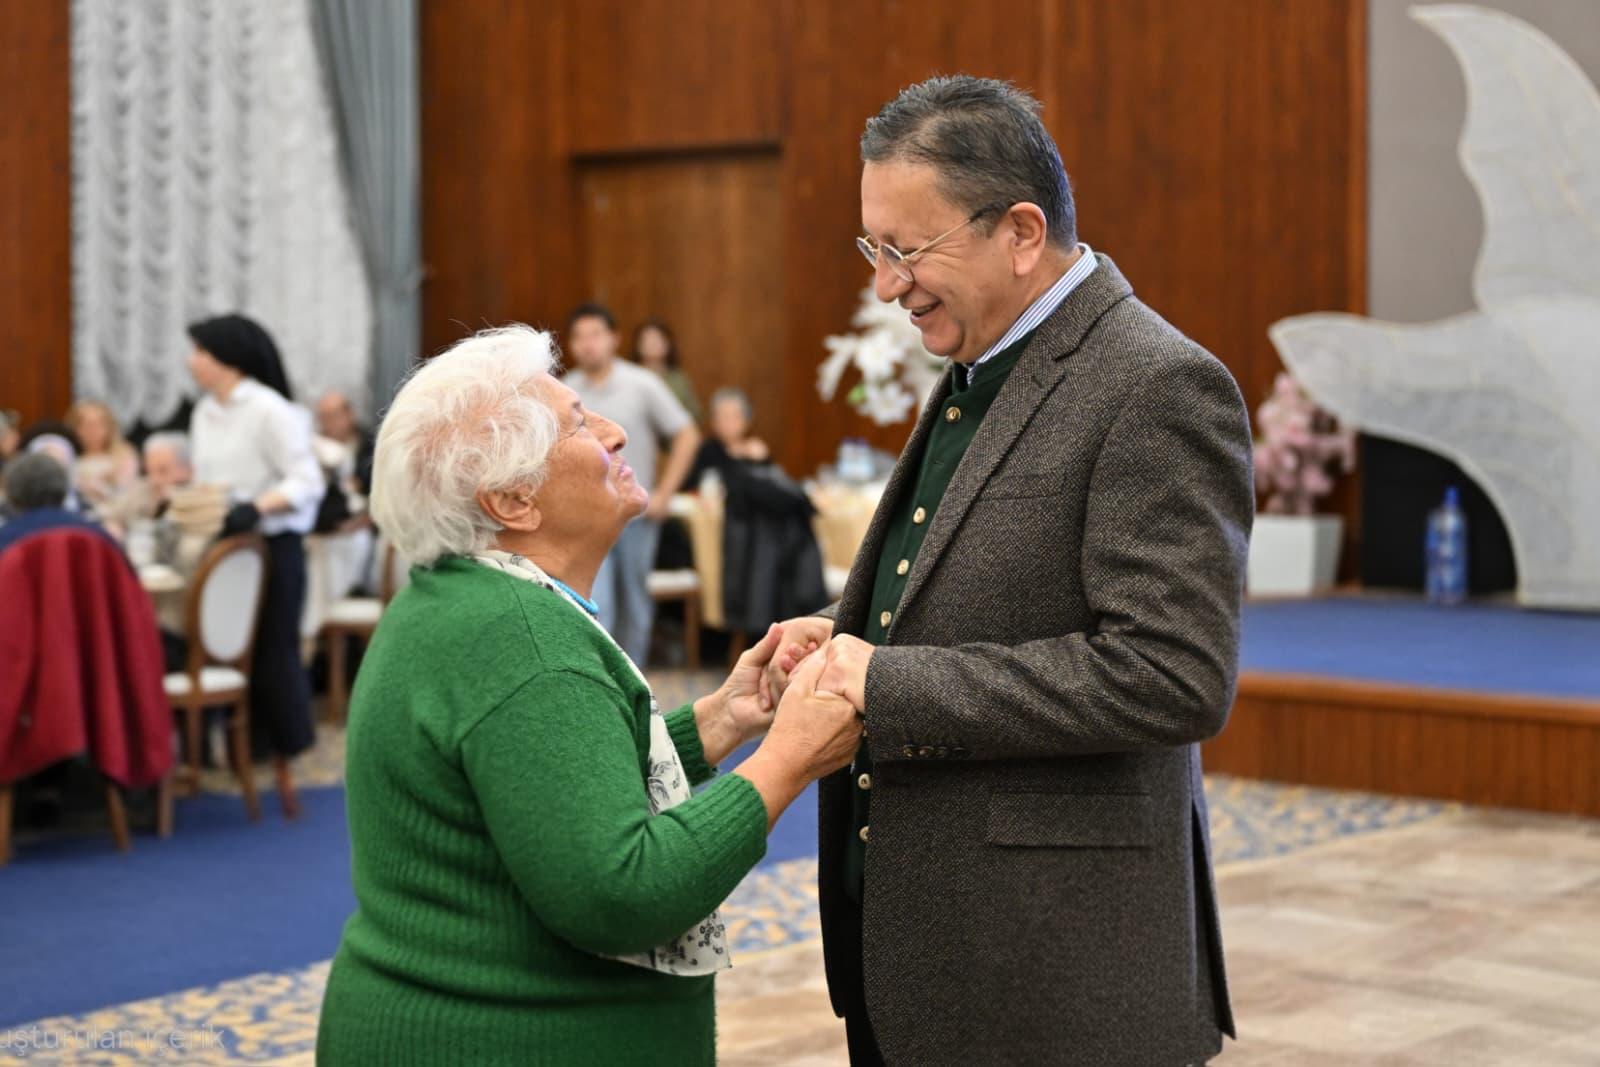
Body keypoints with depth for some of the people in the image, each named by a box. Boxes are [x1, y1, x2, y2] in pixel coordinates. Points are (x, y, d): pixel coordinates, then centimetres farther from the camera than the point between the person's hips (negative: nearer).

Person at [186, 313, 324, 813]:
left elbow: (307, 482, -17)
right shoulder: (204, 413, 11)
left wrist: (256, 509, -30)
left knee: (273, 654, -2)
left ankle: (283, 770, 7)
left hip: (271, 547, -7)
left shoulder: (270, 410, -13)